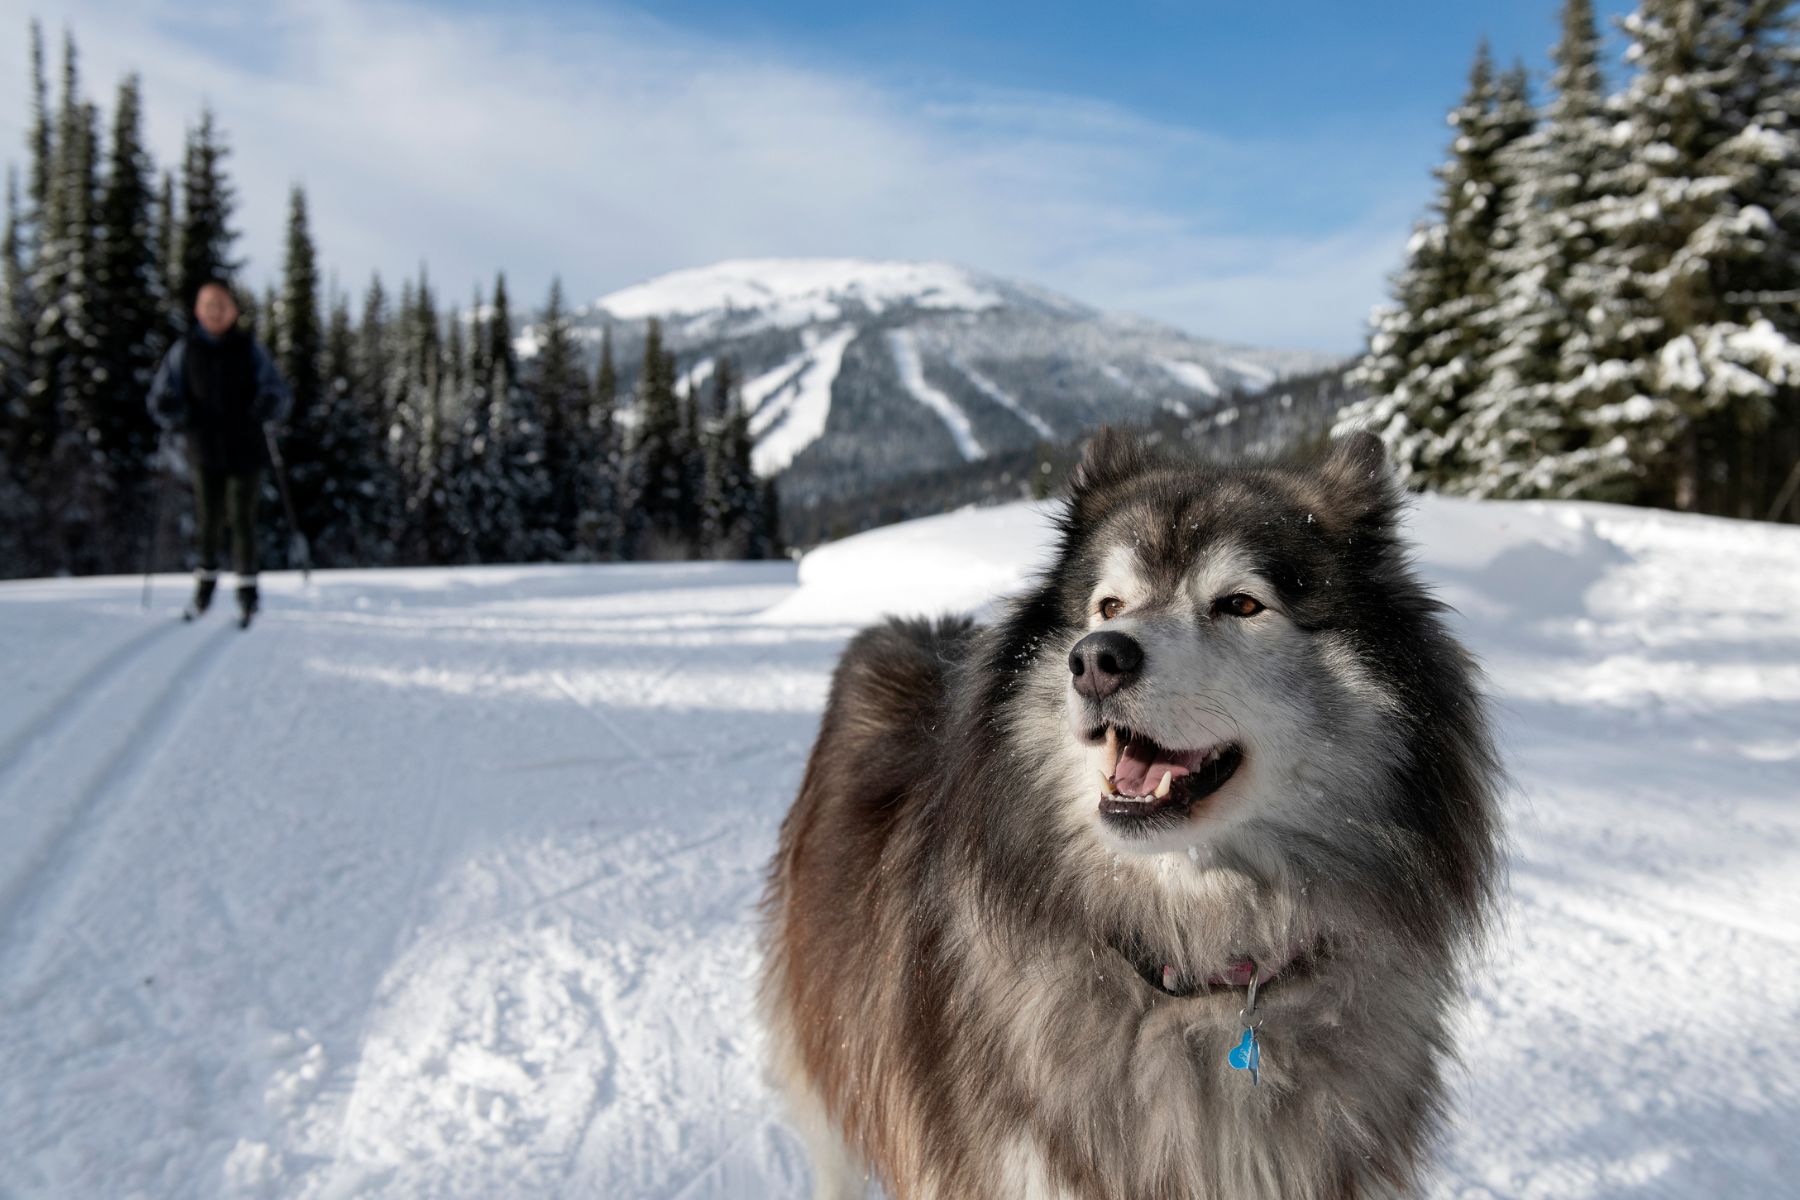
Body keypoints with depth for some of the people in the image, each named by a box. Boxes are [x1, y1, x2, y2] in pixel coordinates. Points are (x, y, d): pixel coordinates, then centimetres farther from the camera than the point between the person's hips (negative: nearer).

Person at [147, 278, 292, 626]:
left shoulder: (250, 350, 3)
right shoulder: (184, 351, 5)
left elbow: (277, 392, 2)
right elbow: (160, 398, 8)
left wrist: (264, 408, -21)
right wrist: (179, 417, -13)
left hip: (245, 450, -1)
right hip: (205, 450, 1)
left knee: (242, 519, -1)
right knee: (208, 520, 4)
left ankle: (247, 589, 12)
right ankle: (207, 576, 29)